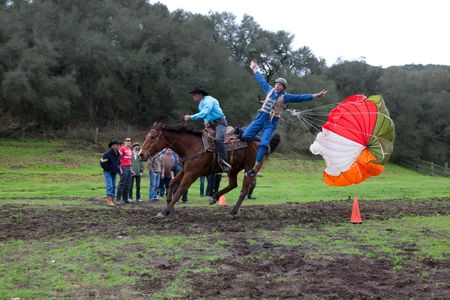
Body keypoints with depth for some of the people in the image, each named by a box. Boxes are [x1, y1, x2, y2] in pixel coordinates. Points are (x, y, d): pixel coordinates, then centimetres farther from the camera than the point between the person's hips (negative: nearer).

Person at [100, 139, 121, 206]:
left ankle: (112, 200, 17)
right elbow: (102, 163, -16)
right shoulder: (108, 154, -16)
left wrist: (117, 169, 9)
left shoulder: (118, 154, 7)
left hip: (114, 173, 8)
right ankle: (109, 201, -14)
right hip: (108, 172, -8)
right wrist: (109, 169, -14)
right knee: (109, 186, -13)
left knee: (113, 186, 10)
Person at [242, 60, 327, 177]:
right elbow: (262, 80, 22)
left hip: (271, 123, -4)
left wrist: (315, 96, -15)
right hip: (260, 117, 4)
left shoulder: (285, 96, -3)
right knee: (245, 135, -8)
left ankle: (256, 167, -16)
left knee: (263, 144, -17)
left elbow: (300, 97, -8)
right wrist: (255, 69, 33)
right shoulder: (270, 90, 7)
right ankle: (262, 141, 19)